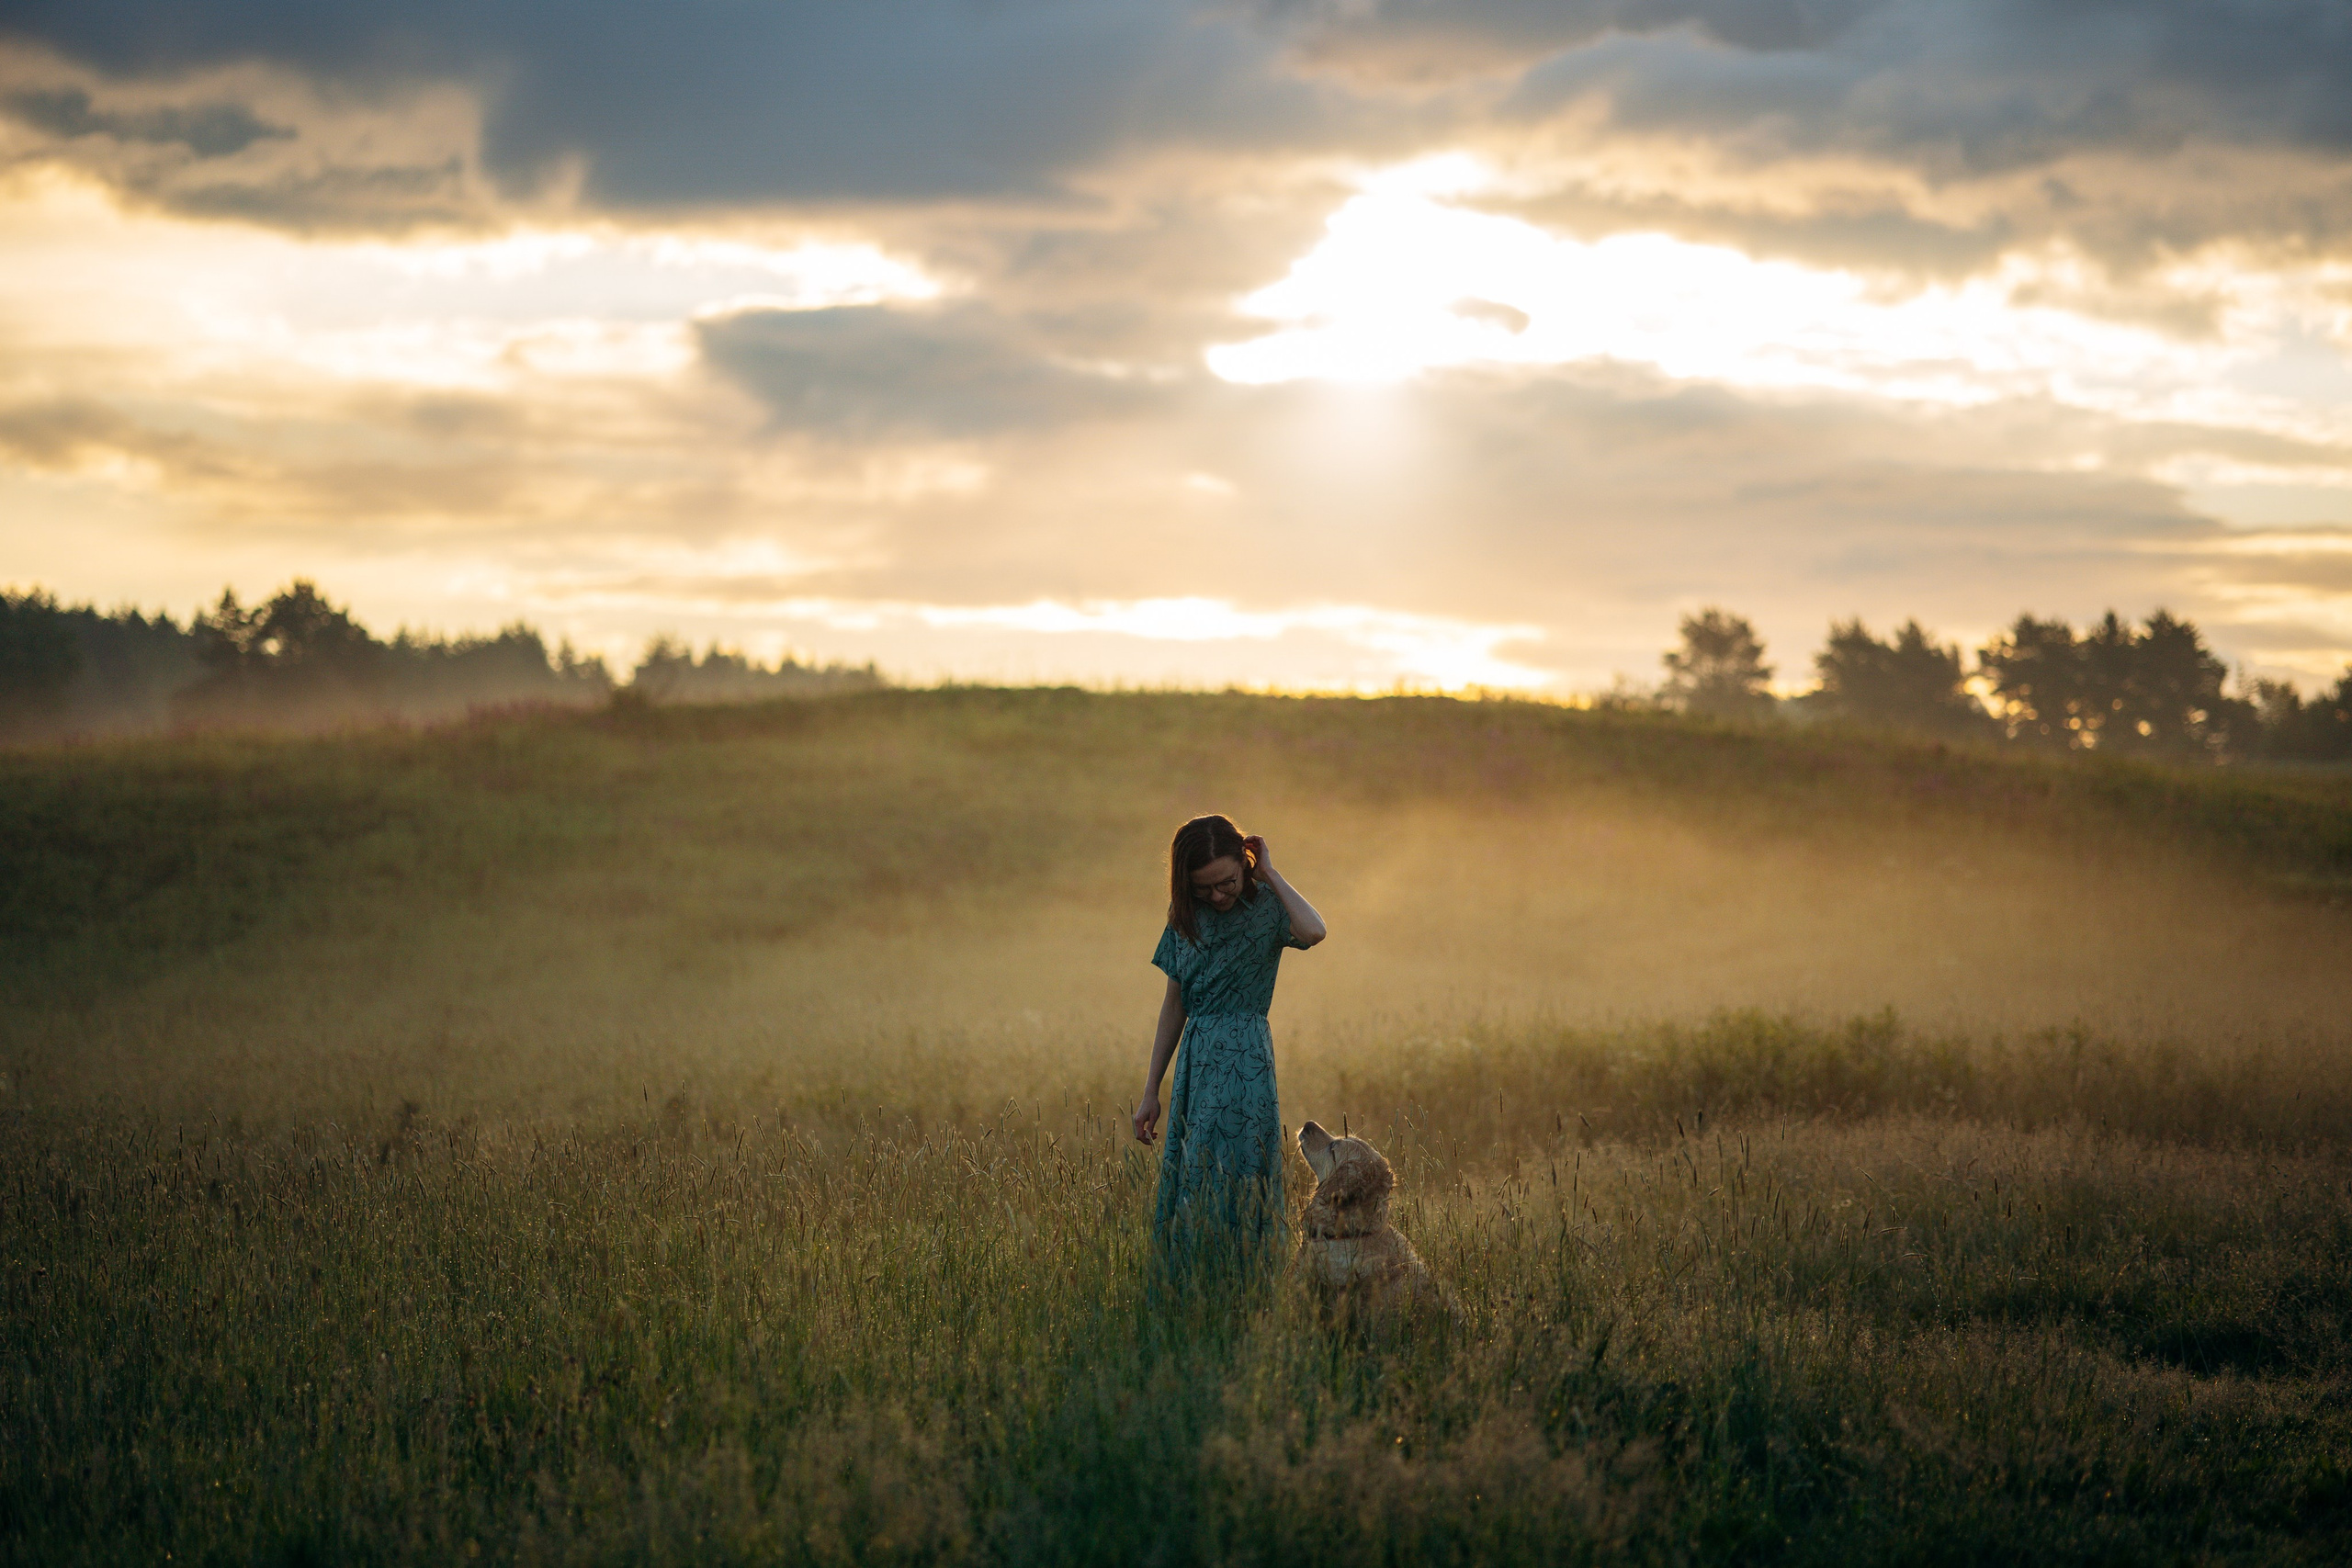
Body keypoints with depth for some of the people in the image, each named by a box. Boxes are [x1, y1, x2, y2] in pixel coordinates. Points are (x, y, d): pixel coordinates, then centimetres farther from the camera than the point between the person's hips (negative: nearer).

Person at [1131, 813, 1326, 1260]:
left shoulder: (1266, 906, -5)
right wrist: (1151, 1091, 15)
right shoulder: (1185, 916, 9)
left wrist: (1270, 874, -17)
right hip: (1196, 1062, 6)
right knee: (1184, 1190, 5)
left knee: (1232, 1188, -9)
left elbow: (1313, 931, -30)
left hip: (1244, 1065, -5)